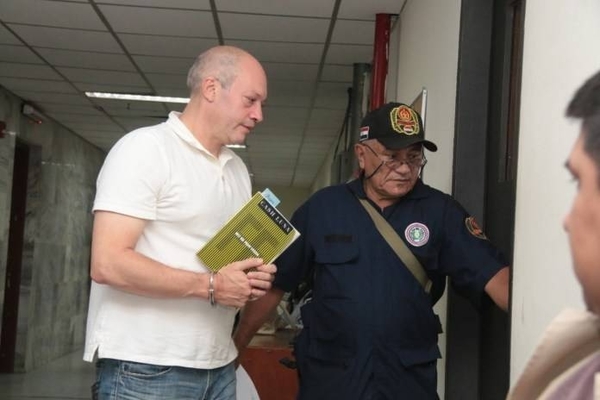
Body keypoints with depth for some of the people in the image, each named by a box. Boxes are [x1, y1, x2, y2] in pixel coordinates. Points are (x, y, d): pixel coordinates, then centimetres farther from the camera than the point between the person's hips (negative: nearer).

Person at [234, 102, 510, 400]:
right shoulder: (322, 207, 0)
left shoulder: (440, 211, -2)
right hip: (328, 376, 0)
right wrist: (235, 348, 4)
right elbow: (274, 283, 3)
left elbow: (493, 274, -10)